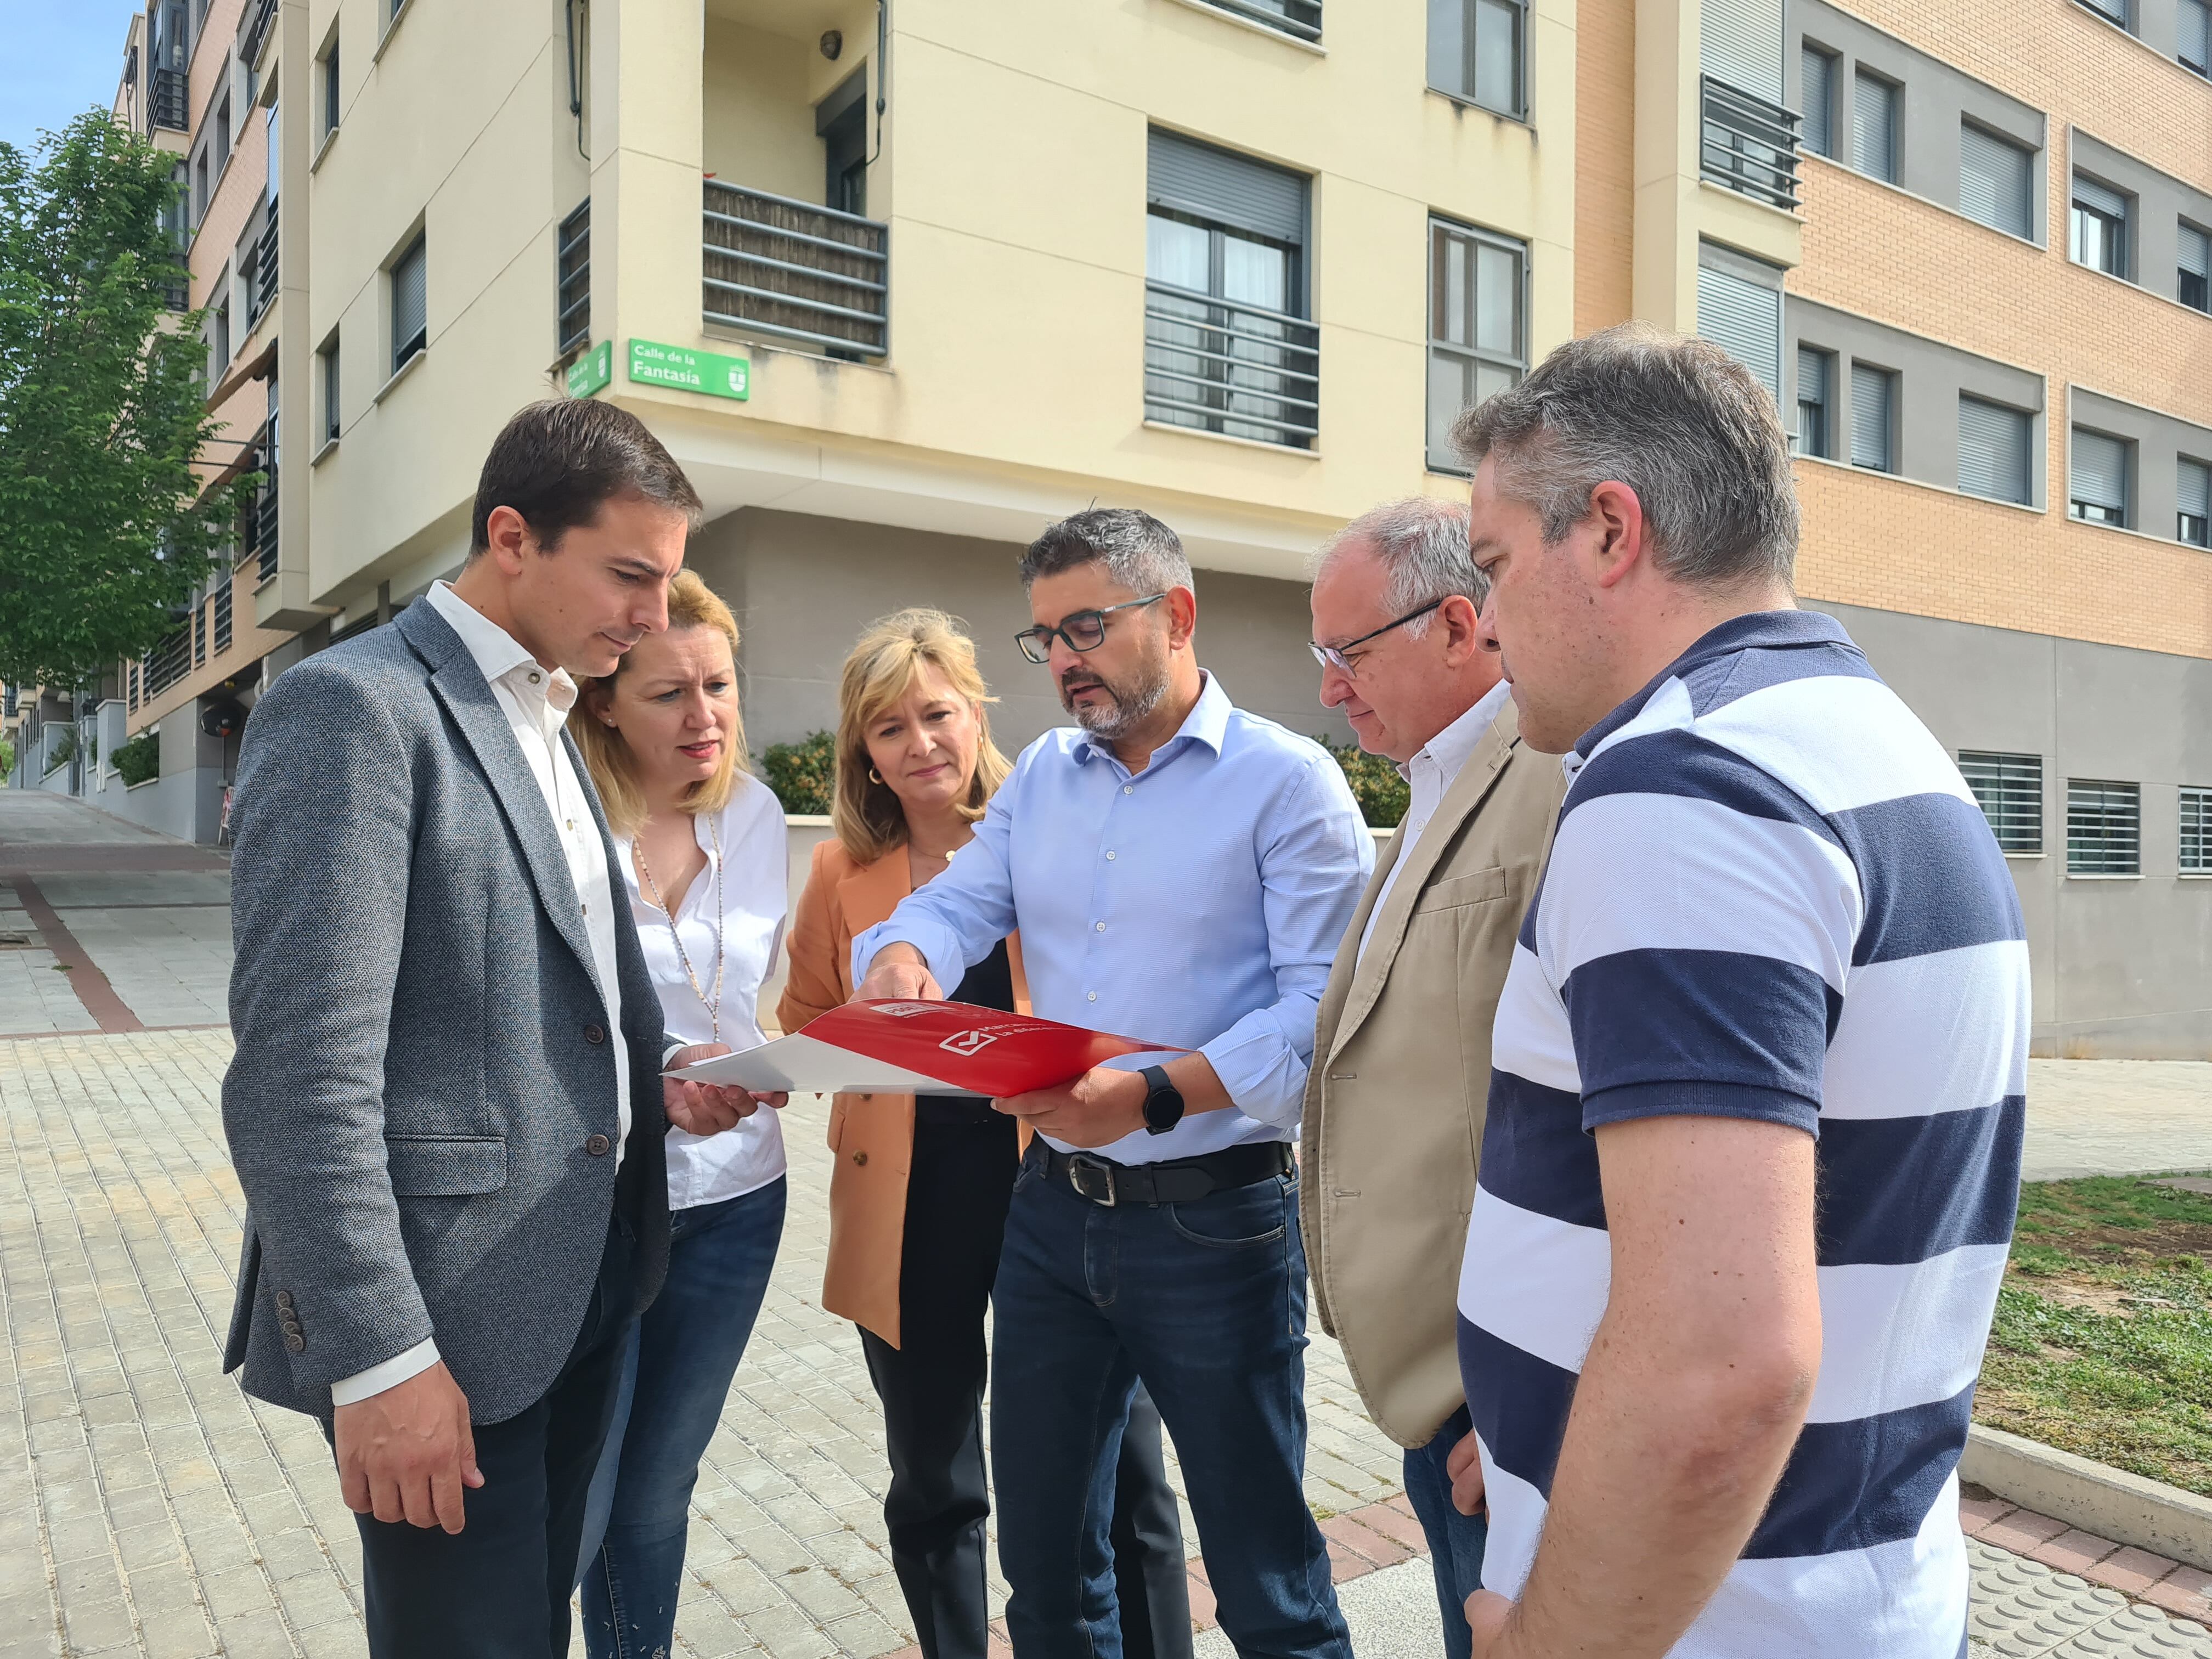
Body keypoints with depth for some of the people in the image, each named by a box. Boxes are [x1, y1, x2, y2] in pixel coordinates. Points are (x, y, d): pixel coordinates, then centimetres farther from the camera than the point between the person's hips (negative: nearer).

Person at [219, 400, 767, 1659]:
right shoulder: (353, 708, -16)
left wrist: (650, 1080, 3)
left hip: (583, 1280, 8)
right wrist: (378, 1358, -20)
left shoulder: (548, 726, 12)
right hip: (445, 1316, -8)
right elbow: (305, 1070, -21)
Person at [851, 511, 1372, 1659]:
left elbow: (1324, 1007, -18)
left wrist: (1158, 1094, -30)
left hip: (1214, 1219, -5)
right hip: (1053, 1208, 6)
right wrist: (902, 952, -20)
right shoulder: (1040, 776, 10)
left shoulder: (1287, 781, -9)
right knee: (1042, 1559, 19)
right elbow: (958, 903, 4)